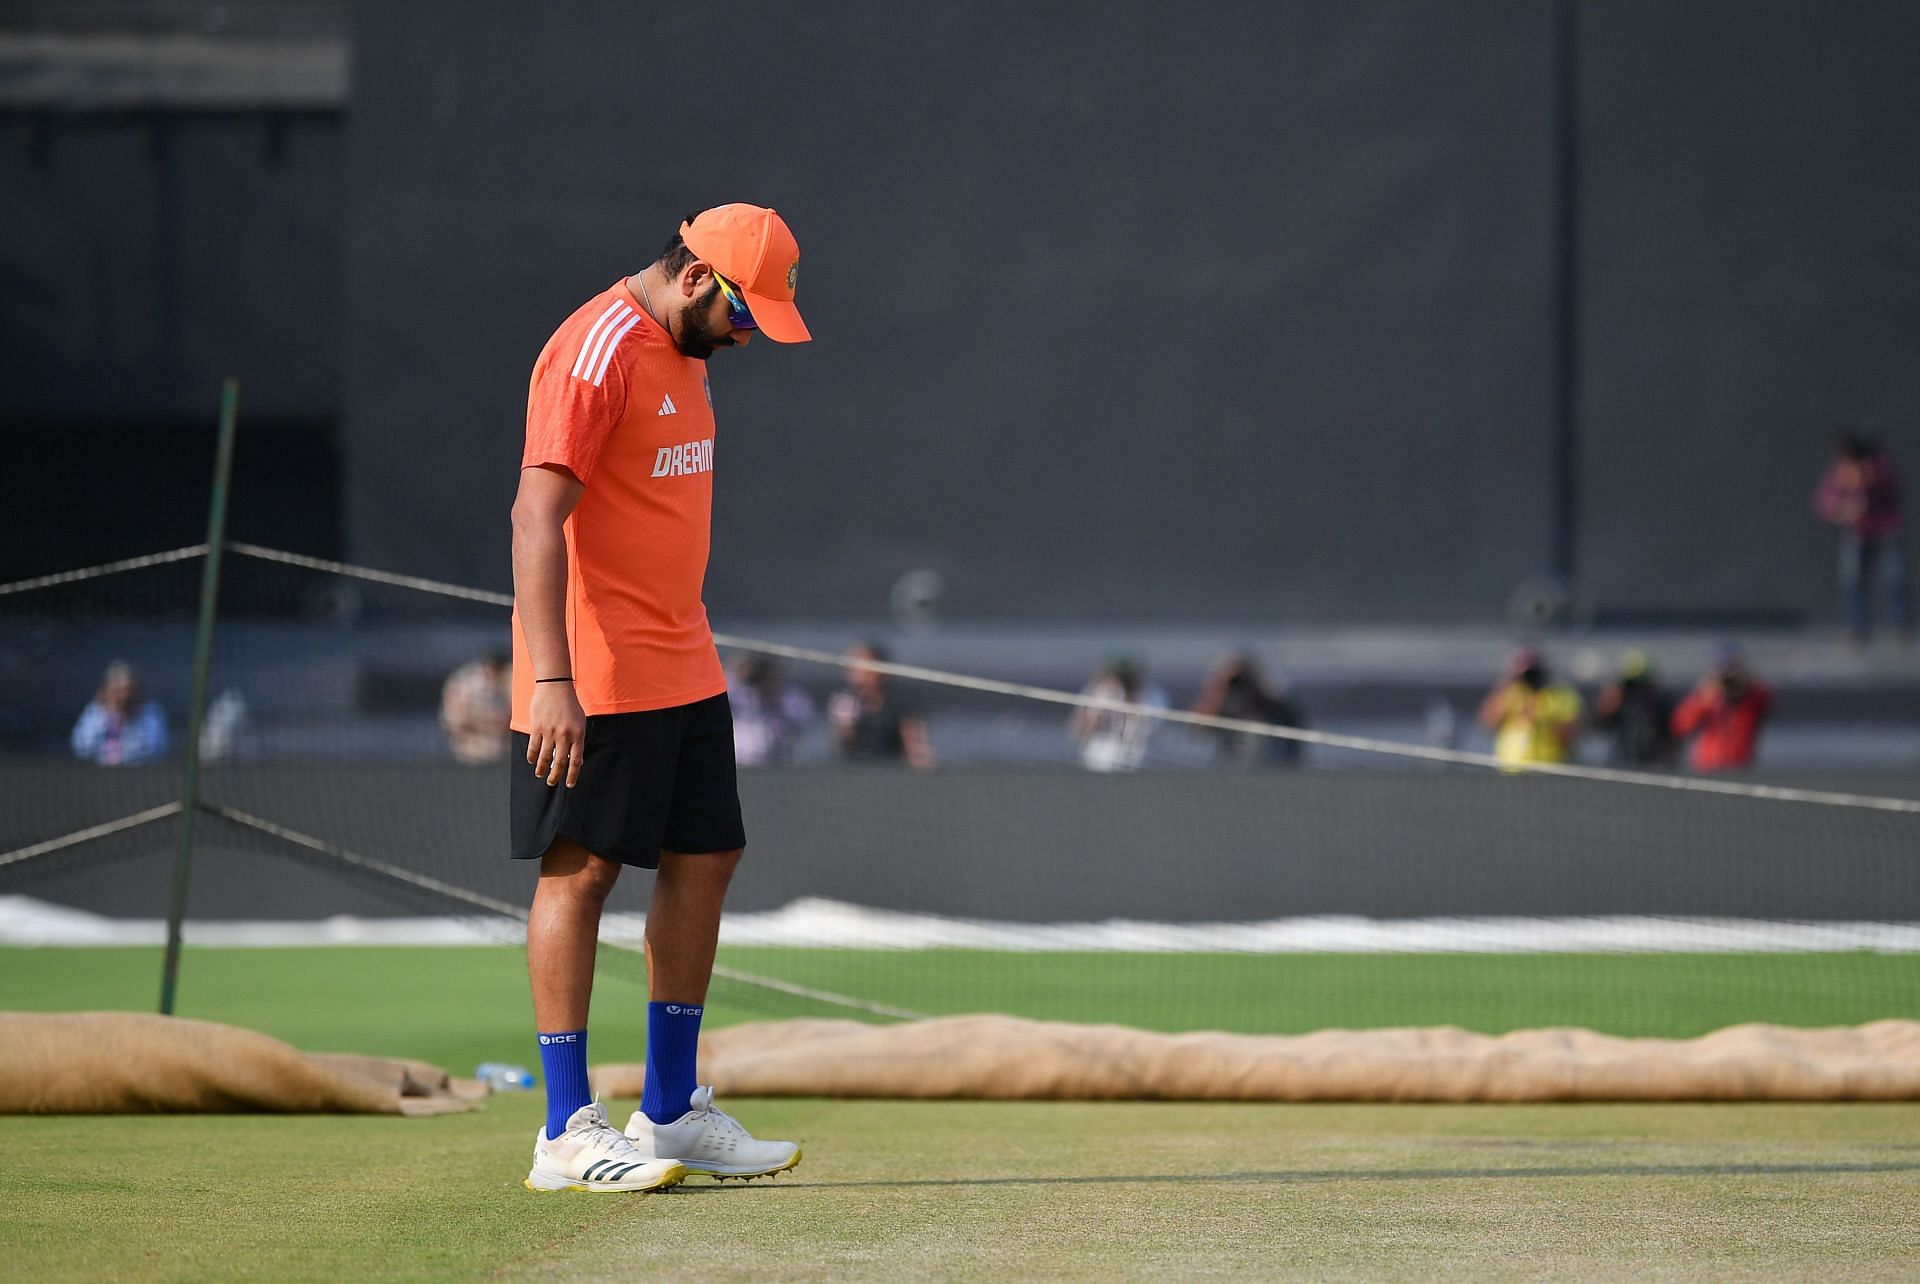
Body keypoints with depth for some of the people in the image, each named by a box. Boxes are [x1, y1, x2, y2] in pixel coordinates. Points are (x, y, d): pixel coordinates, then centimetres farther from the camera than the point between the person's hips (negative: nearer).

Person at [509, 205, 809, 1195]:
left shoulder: (682, 351, 14)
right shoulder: (596, 351, -17)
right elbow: (537, 515, -24)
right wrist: (550, 680, -30)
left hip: (683, 668, 10)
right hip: (595, 679, -10)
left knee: (703, 859, 11)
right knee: (581, 867, -6)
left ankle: (670, 1112, 18)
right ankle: (567, 1133, -5)